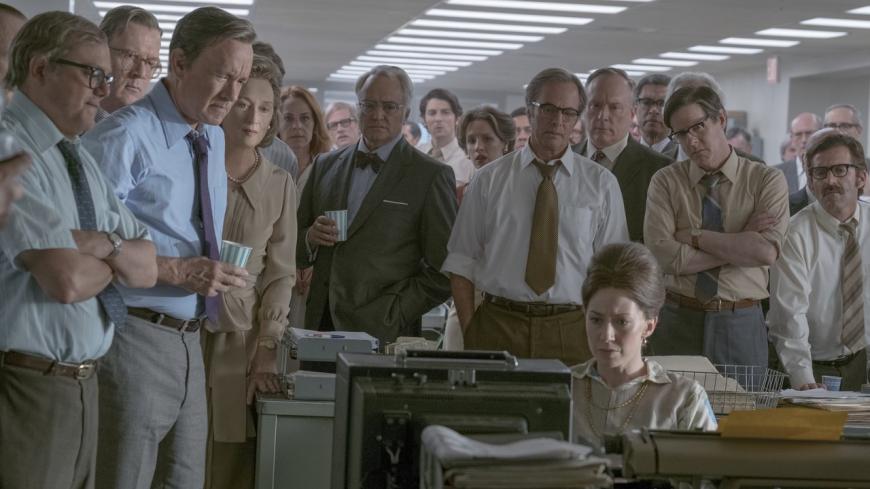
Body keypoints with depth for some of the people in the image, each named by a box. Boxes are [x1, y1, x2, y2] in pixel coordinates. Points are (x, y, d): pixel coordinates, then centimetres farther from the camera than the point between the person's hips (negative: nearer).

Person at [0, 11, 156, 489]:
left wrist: (105, 244, -12)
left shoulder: (80, 159, 13)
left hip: (81, 382, 8)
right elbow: (65, 280, -23)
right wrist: (118, 258, -2)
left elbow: (148, 267, 9)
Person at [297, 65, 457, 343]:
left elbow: (443, 271, -5)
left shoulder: (431, 176, -1)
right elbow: (296, 256, 17)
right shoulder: (325, 165, 13)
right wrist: (309, 238, -4)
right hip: (321, 326, 4)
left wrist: (389, 318, -12)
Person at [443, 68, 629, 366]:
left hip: (573, 332, 0)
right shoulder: (489, 179, 7)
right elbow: (461, 262, 6)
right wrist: (469, 331, -5)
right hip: (496, 328, 0)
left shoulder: (601, 183, 7)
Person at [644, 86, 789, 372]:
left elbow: (766, 252, -15)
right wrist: (741, 241, -11)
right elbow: (664, 256, -12)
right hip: (677, 323, 1)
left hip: (742, 326, 0)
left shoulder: (767, 180, 0)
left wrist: (694, 236, -12)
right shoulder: (665, 182, 2)